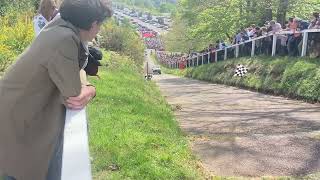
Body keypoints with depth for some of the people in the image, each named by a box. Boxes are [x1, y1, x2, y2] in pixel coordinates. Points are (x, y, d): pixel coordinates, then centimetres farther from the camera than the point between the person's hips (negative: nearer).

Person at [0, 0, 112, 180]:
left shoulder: (60, 26, -3)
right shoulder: (64, 39, -29)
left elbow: (73, 71, 6)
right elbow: (75, 98, -22)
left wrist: (85, 87, -12)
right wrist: (90, 89, -3)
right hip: (17, 121, -8)